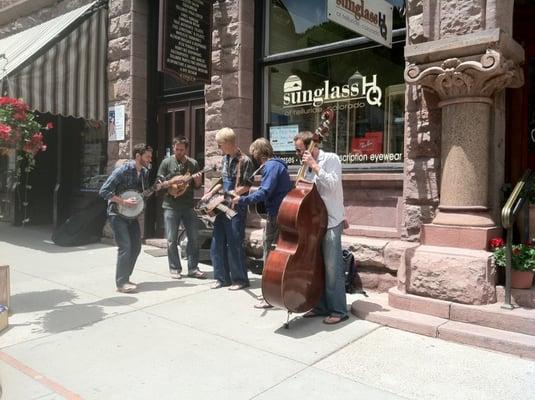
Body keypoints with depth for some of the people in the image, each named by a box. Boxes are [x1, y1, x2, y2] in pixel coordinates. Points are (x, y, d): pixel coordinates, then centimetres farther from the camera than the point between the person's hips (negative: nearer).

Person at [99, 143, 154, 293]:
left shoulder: (144, 172, 5)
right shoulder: (122, 170, -18)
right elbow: (104, 191, -19)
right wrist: (123, 202, -23)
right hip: (117, 214, -8)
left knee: (136, 246, 7)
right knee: (125, 246, -14)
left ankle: (125, 278, 20)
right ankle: (121, 283, -6)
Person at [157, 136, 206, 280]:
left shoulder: (193, 163, 7)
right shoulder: (167, 162, 1)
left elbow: (197, 186, 9)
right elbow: (159, 184, -1)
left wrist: (197, 180, -13)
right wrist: (173, 181, -17)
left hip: (188, 206, 2)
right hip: (170, 206, -2)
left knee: (194, 237, 2)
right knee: (172, 240, 2)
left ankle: (193, 268, 13)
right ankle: (175, 269, 14)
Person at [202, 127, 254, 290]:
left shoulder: (244, 161, -11)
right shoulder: (225, 159, 11)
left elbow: (246, 186, -14)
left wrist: (232, 194, -20)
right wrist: (211, 193, 11)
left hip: (237, 208, -8)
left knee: (234, 244, -2)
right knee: (217, 244, 9)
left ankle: (240, 279, 12)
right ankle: (222, 277, 20)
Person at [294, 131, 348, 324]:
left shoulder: (331, 159, -6)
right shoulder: (308, 166, 14)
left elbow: (332, 185, -20)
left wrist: (314, 166, -17)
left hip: (331, 222, -7)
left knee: (332, 267, -6)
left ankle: (339, 310, 4)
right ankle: (321, 306, 22)